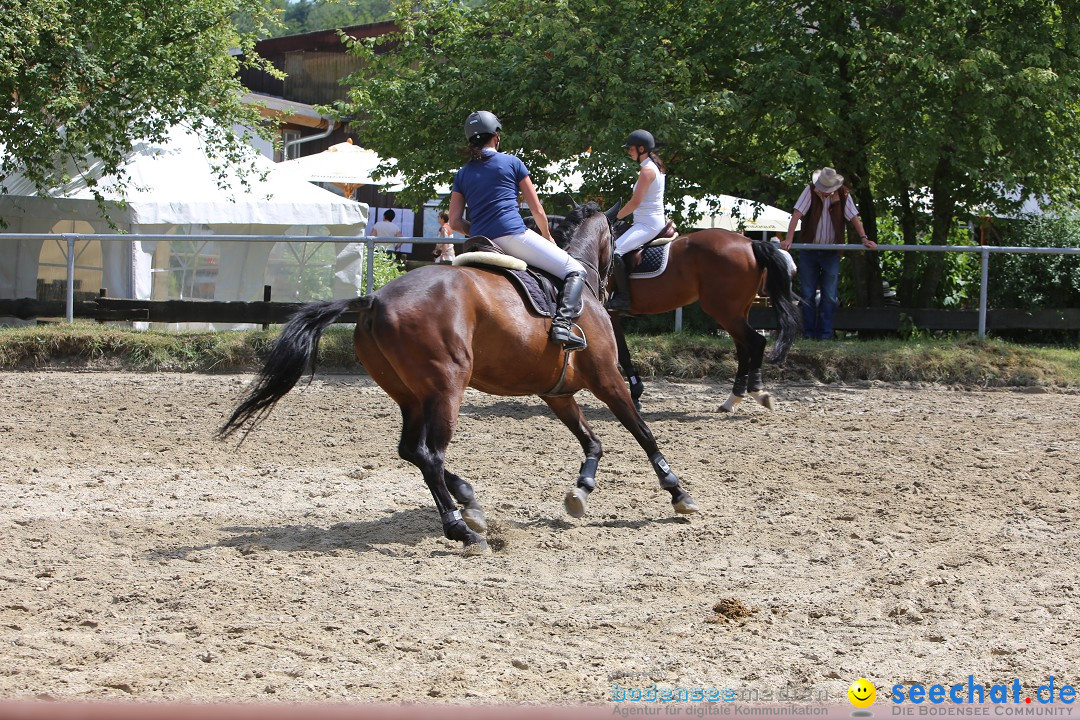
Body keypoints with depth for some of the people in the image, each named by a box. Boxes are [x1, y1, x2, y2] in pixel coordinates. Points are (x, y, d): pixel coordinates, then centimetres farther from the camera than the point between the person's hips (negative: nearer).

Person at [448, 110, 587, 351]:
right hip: (514, 236, -5)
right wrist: (548, 238, 24)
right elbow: (537, 209, 9)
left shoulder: (462, 174, 16)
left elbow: (455, 222, 10)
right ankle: (563, 322, -22)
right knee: (575, 271, 0)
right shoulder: (511, 163, 7)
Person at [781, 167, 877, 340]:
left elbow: (854, 217, -5)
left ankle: (825, 334, 3)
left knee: (829, 296, -1)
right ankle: (808, 333, 9)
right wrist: (789, 239, -30)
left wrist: (864, 239, -18)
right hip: (809, 250, 0)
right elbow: (797, 214, -18)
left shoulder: (843, 195, -6)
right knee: (808, 294, 4)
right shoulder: (810, 191, -11)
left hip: (831, 252, 0)